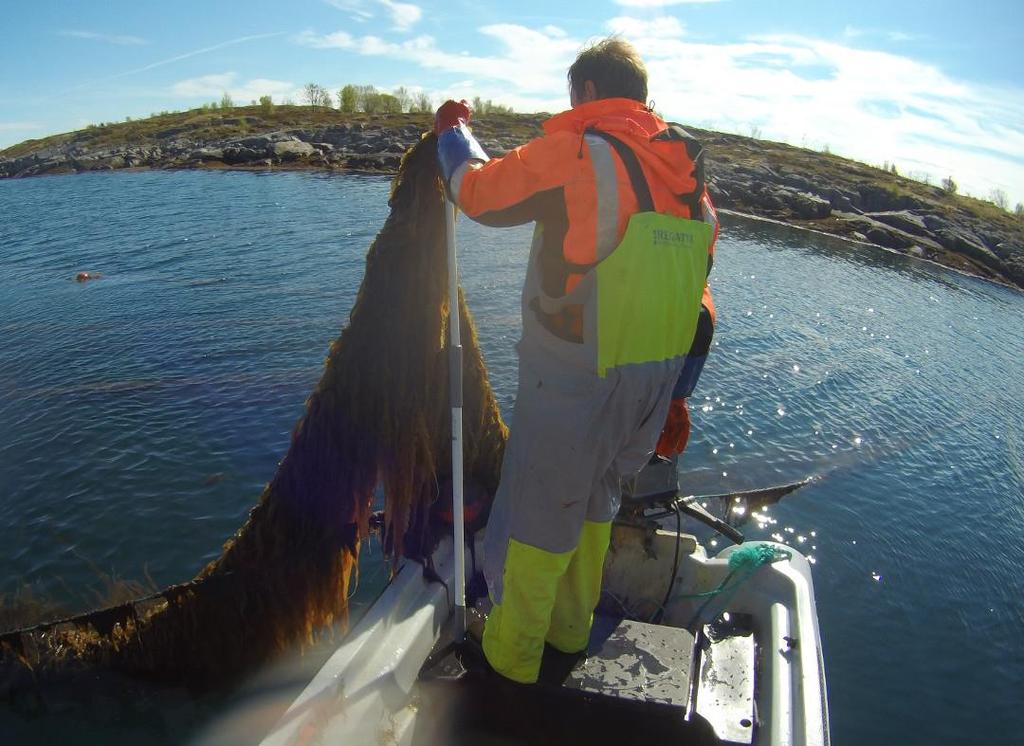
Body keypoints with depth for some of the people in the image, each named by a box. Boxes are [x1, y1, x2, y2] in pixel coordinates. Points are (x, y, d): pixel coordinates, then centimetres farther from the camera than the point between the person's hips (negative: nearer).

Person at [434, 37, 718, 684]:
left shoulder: (574, 153, -12)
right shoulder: (693, 170, 9)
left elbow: (478, 190, -2)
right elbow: (697, 283, 11)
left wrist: (453, 132, 20)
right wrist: (673, 392, 19)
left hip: (572, 381, -7)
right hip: (659, 378, 7)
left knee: (537, 514, 10)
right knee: (595, 502, 25)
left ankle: (512, 656, 28)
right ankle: (573, 629, 43)